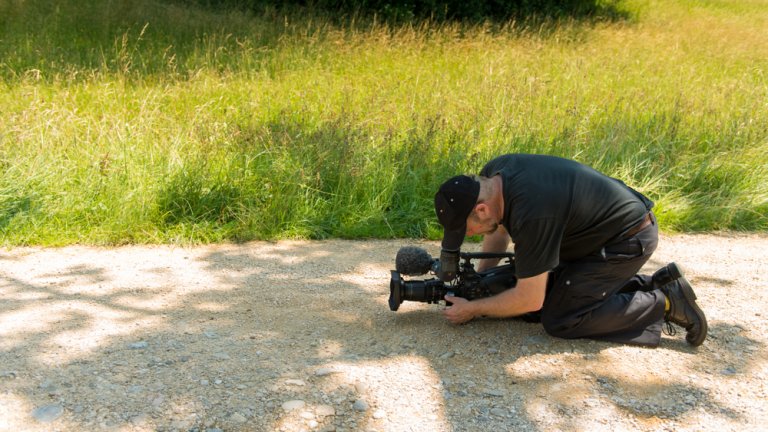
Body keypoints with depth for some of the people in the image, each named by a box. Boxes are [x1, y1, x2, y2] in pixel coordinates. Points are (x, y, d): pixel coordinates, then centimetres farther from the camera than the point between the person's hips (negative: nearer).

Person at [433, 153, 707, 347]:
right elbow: (499, 227, 12)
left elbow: (530, 300, -27)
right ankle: (656, 284, 15)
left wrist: (473, 309, -15)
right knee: (552, 286, 17)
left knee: (558, 320, -9)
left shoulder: (531, 214, -35)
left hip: (628, 240, -9)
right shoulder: (491, 175, -9)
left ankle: (665, 303, -3)